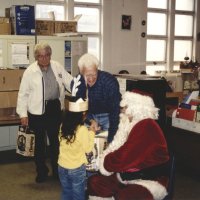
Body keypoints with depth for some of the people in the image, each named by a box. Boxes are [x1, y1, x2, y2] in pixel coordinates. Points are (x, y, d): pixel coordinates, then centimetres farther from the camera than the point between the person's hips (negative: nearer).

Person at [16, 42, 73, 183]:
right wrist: (23, 114, -9)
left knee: (56, 141, 14)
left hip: (55, 109, 3)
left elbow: (70, 82, 4)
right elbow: (23, 94, -5)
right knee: (39, 143, 11)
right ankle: (41, 172, 27)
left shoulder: (57, 67, 3)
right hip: (37, 112, -3)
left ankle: (57, 170, 31)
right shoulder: (30, 71, -7)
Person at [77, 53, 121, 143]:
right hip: (90, 116, 3)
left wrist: (110, 139, -26)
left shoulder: (109, 81, -29)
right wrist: (91, 120, -21)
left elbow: (115, 110, -25)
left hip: (108, 115, -3)